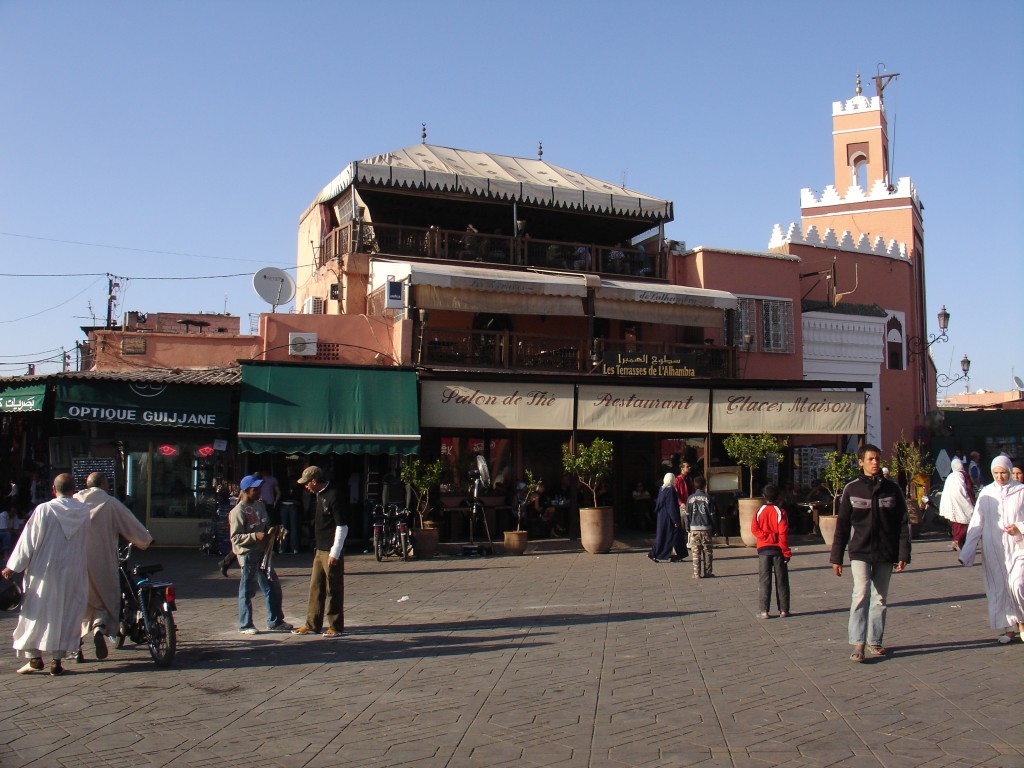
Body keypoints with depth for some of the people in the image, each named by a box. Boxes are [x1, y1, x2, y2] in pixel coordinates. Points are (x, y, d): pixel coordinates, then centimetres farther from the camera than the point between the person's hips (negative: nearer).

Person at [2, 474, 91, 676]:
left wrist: (13, 567, 2)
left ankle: (34, 658, 10)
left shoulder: (44, 510, -10)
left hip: (44, 570, -2)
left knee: (36, 613, 10)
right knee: (65, 614, 8)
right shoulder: (84, 511, -3)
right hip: (74, 571, 2)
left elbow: (29, 540, -6)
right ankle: (56, 660, 9)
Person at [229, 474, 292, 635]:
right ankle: (245, 625, 15)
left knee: (273, 586, 11)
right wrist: (255, 536, -26)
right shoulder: (238, 511, -14)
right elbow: (235, 537, -16)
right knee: (247, 591, 2)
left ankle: (275, 621, 23)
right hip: (247, 554, -8)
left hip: (262, 552, 8)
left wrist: (270, 531, 0)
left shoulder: (259, 505, 10)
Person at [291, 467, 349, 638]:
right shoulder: (319, 496, 12)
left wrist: (335, 553, -18)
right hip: (320, 550, 9)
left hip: (332, 552, -9)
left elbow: (342, 527, -18)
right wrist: (316, 547, 20)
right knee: (315, 587, 13)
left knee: (334, 590, -1)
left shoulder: (333, 497, -16)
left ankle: (336, 627, 8)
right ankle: (312, 625, 21)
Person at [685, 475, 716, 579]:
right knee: (708, 551, 9)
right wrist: (713, 527, 7)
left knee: (696, 552, 3)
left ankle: (697, 573, 1)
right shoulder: (707, 498, -3)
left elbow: (688, 515, 4)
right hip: (706, 528, -1)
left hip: (694, 528, 1)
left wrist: (688, 528, 13)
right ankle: (707, 572, 10)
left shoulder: (690, 498, 1)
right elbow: (712, 515, -1)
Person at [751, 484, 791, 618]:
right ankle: (783, 610, 8)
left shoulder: (759, 511, 2)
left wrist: (767, 536, -8)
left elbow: (754, 529, -8)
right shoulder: (780, 512, -5)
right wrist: (786, 552, -6)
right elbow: (783, 534, -9)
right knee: (781, 581, 6)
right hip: (778, 549, -1)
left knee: (764, 580, 3)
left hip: (763, 549, 1)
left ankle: (764, 611, 1)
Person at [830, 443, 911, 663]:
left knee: (880, 598, 9)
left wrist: (903, 554, -2)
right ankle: (858, 644, -11)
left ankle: (875, 641, 22)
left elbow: (903, 523, 5)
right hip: (860, 552, -2)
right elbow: (842, 525, 2)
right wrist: (836, 558, 1)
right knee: (861, 594, -14)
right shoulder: (852, 489, -1)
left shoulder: (892, 489, 3)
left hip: (885, 554, 2)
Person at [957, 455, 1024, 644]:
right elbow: (976, 524, 4)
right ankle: (1008, 628, 18)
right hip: (993, 550, 2)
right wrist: (967, 552, -1)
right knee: (998, 589, 5)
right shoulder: (986, 494, 5)